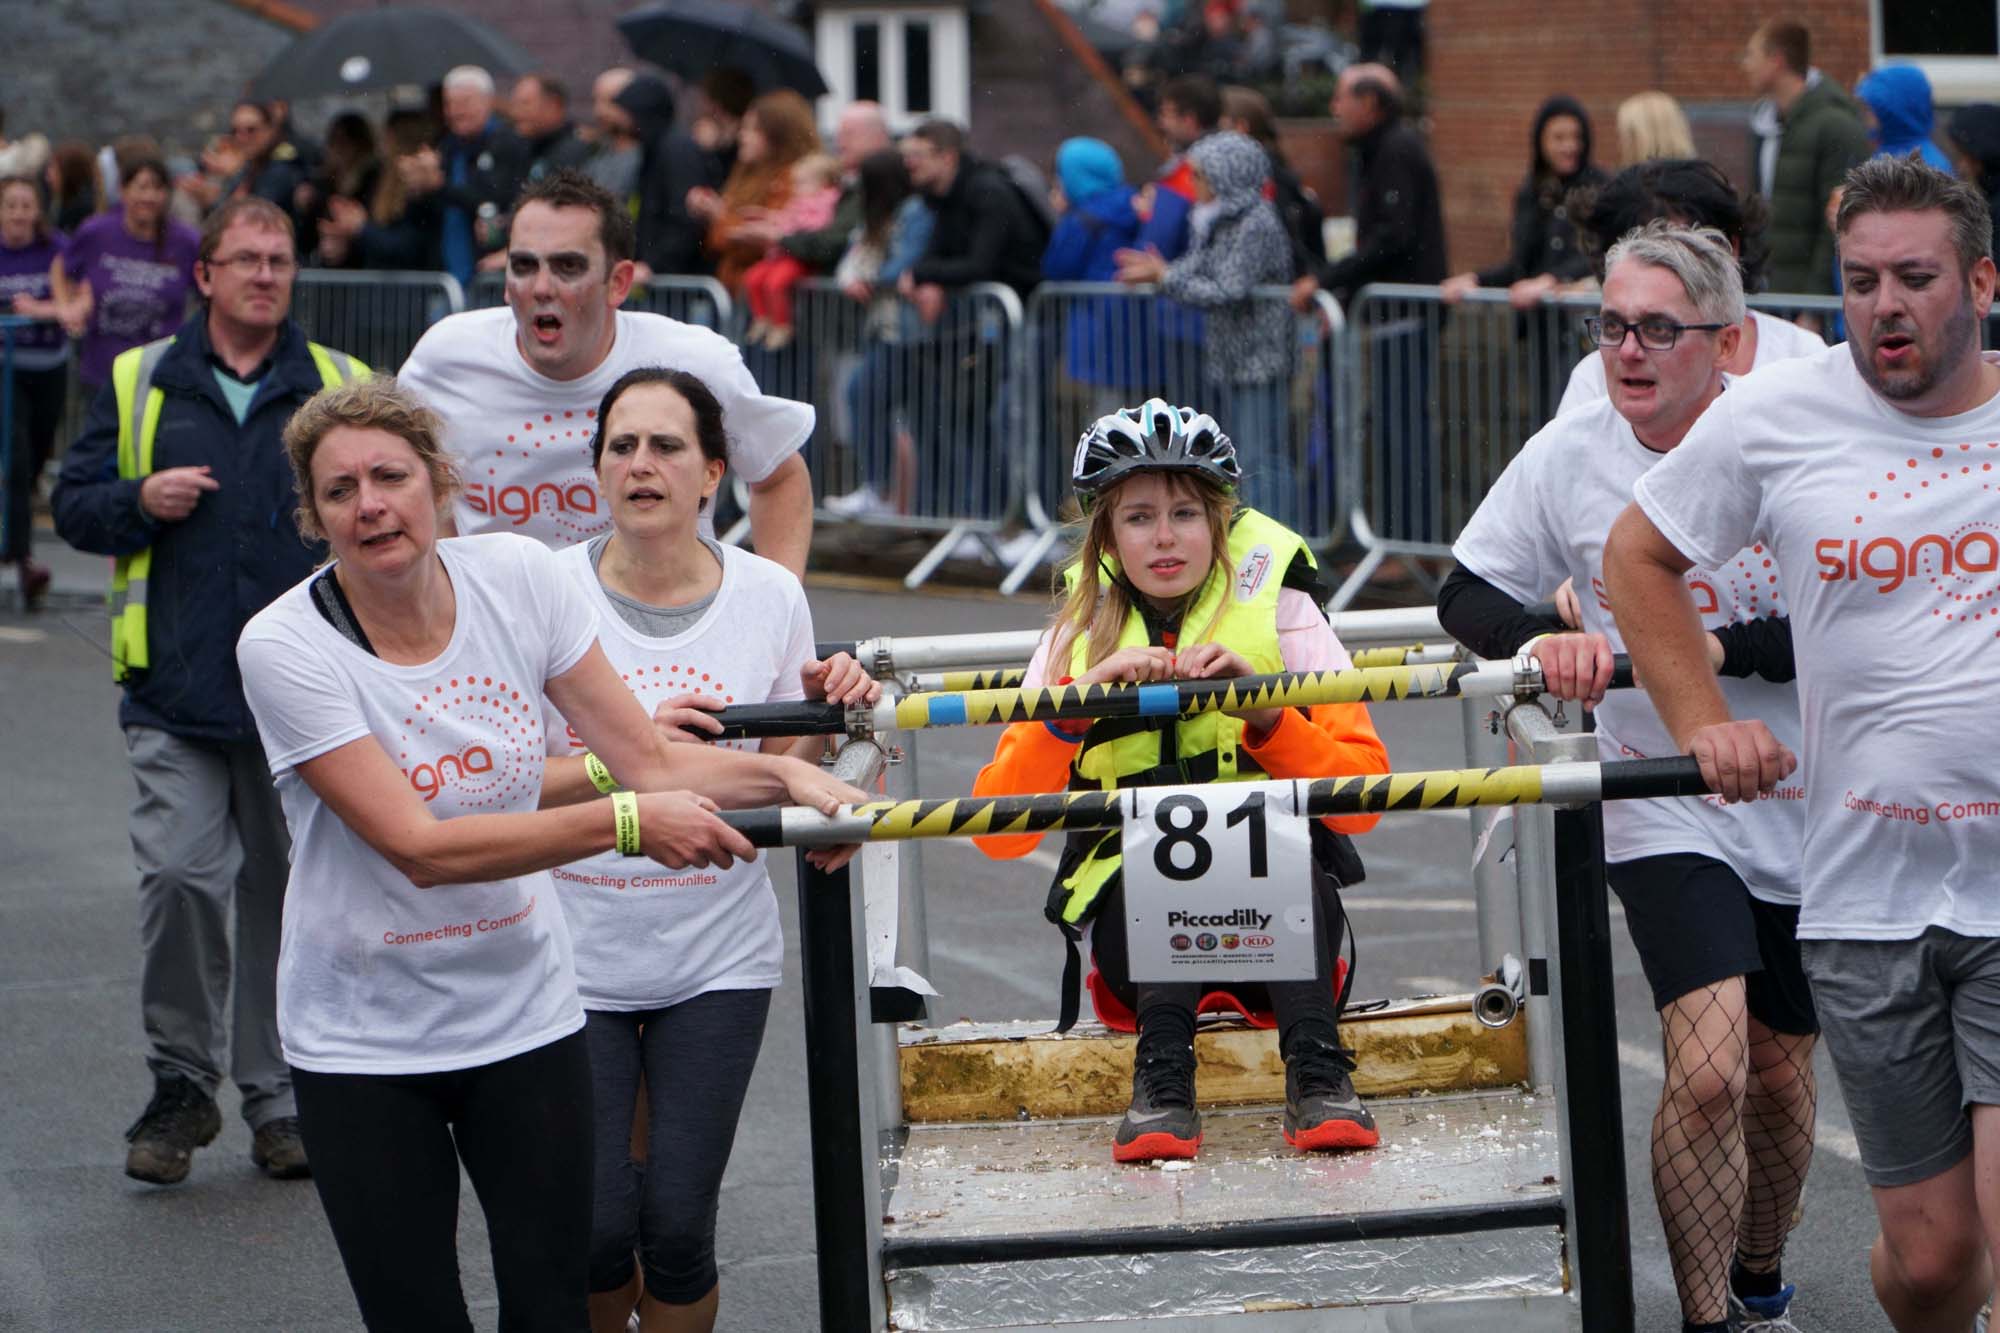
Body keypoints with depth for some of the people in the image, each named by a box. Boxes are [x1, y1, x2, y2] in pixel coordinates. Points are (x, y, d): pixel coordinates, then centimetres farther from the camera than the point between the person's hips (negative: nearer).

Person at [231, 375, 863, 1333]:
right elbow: (420, 848, -24)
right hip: (363, 1033, -3)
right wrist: (623, 821, -29)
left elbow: (647, 762, -1)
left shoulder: (516, 577, -6)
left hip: (524, 1013, 3)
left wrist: (783, 775, -19)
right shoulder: (286, 646, -17)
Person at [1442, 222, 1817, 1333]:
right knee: (1707, 1075, -19)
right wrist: (1538, 643, -19)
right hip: (1666, 811, -1)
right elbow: (1466, 595, 2)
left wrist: (1720, 646, -25)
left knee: (1780, 1074, 15)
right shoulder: (1571, 456, -7)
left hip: (1803, 810, 1)